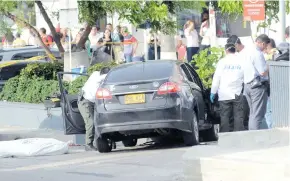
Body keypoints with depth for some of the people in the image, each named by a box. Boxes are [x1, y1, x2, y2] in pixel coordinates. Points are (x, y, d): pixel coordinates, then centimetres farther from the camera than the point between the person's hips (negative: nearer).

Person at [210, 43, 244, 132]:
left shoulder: (222, 62, -4)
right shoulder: (240, 62, 2)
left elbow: (216, 78, -3)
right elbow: (244, 77, 9)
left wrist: (213, 92, 2)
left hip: (224, 94, -1)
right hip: (237, 94, 1)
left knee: (225, 116, 3)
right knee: (238, 116, 2)